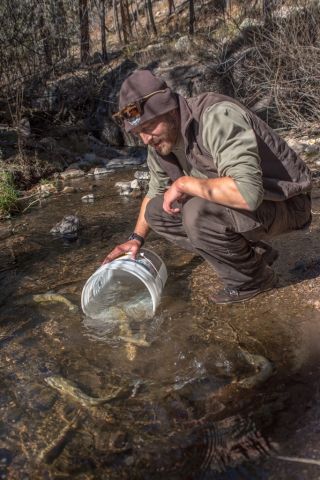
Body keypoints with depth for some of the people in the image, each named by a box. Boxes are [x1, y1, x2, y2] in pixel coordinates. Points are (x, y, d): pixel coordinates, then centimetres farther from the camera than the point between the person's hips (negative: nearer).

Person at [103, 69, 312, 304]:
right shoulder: (159, 142, -3)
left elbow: (248, 192, -41)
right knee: (156, 211, 1)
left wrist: (184, 183, -29)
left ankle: (252, 278, -5)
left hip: (285, 203, -8)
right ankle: (253, 252, 6)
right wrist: (137, 238, 6)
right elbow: (155, 192, 15)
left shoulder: (216, 116, -28)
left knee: (198, 213, -33)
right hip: (234, 202, 9)